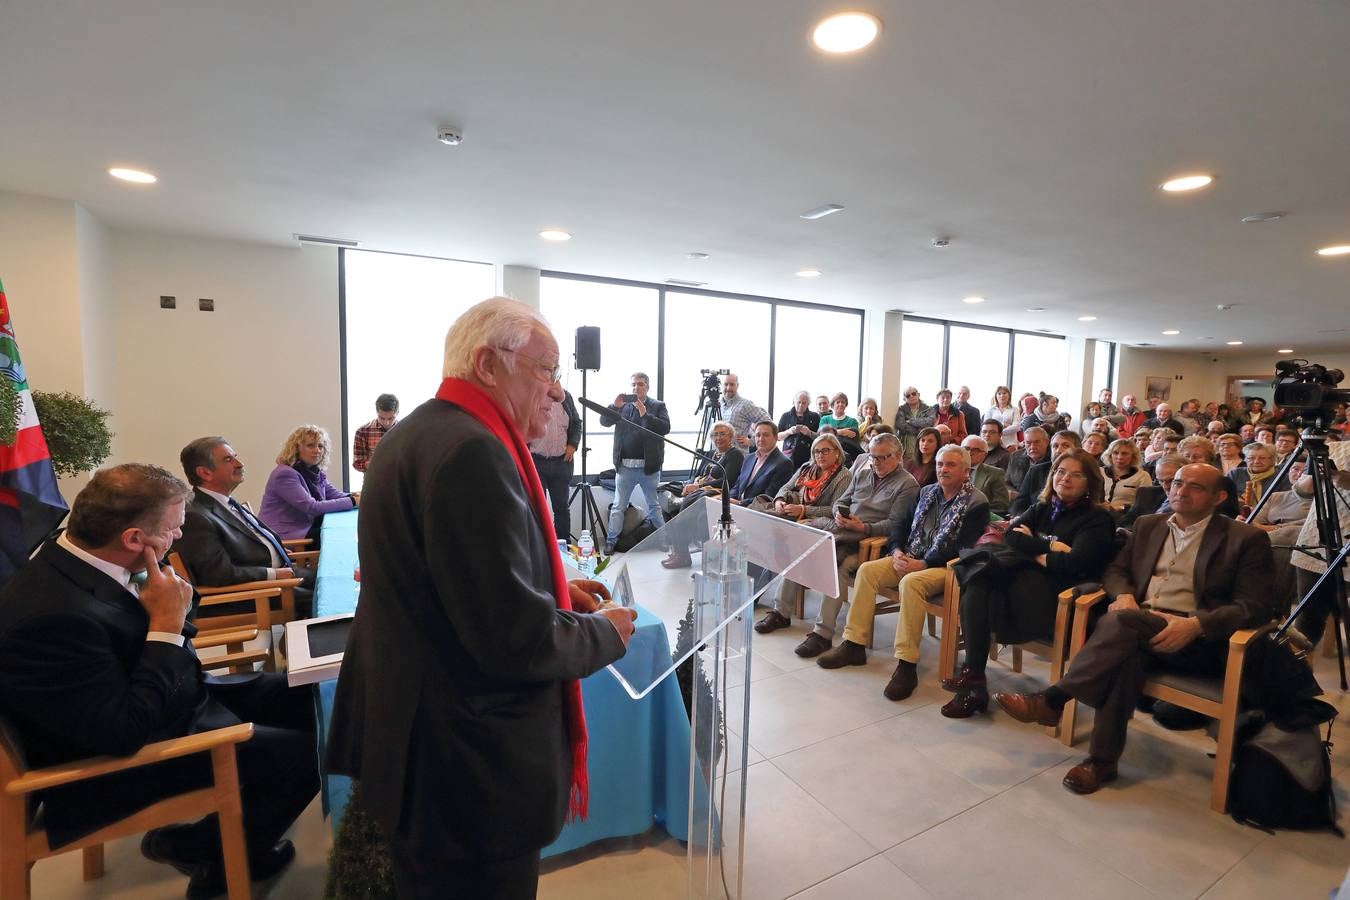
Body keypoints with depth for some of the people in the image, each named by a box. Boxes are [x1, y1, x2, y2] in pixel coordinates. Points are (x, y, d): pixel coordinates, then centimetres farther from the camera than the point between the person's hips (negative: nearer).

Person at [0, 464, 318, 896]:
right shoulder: (52, 617, -35)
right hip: (125, 763, -8)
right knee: (303, 754, -12)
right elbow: (125, 732, -30)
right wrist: (167, 625, -28)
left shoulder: (72, 557, -8)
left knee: (305, 696, 9)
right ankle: (206, 851, 19)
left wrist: (171, 612, -14)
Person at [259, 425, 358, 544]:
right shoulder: (285, 474, -17)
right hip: (284, 537, -8)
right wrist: (352, 501, -24)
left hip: (308, 529, 8)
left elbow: (335, 494, 5)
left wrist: (356, 497, -18)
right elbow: (312, 507, -23)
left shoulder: (316, 472, 11)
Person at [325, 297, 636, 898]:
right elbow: (516, 638, -29)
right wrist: (605, 634, -11)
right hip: (470, 764, -9)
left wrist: (550, 590, 7)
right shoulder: (472, 450, -28)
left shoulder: (423, 431, 6)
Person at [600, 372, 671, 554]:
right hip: (625, 466, 1)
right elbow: (604, 421, 0)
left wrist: (645, 414, -21)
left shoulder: (657, 406, 3)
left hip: (649, 467, -1)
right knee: (618, 506, 7)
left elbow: (666, 427, -11)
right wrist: (614, 406, -16)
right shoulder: (622, 405, 8)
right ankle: (611, 541, 13)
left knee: (654, 505, 12)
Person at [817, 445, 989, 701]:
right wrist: (897, 551, -4)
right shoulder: (926, 492, 16)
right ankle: (854, 644, -11)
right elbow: (902, 524, 16)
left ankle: (907, 665, -30)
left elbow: (964, 548, -15)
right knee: (867, 569, -15)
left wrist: (924, 563, -20)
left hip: (945, 566, -7)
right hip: (910, 559, 7)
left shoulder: (977, 503, -5)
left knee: (911, 583, -36)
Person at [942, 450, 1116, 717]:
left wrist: (1036, 553, 0)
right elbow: (1010, 536, 3)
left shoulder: (1098, 519, 4)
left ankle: (973, 672, -20)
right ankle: (973, 684, -27)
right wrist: (1051, 547, -7)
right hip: (1024, 582, 5)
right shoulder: (1041, 508, 20)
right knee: (976, 583, -26)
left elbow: (1076, 564, -12)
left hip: (1057, 596, -5)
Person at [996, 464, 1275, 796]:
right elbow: (1116, 569, 19)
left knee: (1122, 621, -35)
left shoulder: (1247, 539, 4)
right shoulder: (1148, 525, 19)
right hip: (1138, 629, 4)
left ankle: (1052, 700, -29)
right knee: (1128, 653, -34)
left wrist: (1196, 625, -22)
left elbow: (1255, 607, -5)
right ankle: (1102, 759, -27)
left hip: (1197, 641, -3)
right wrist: (1124, 595, -6)